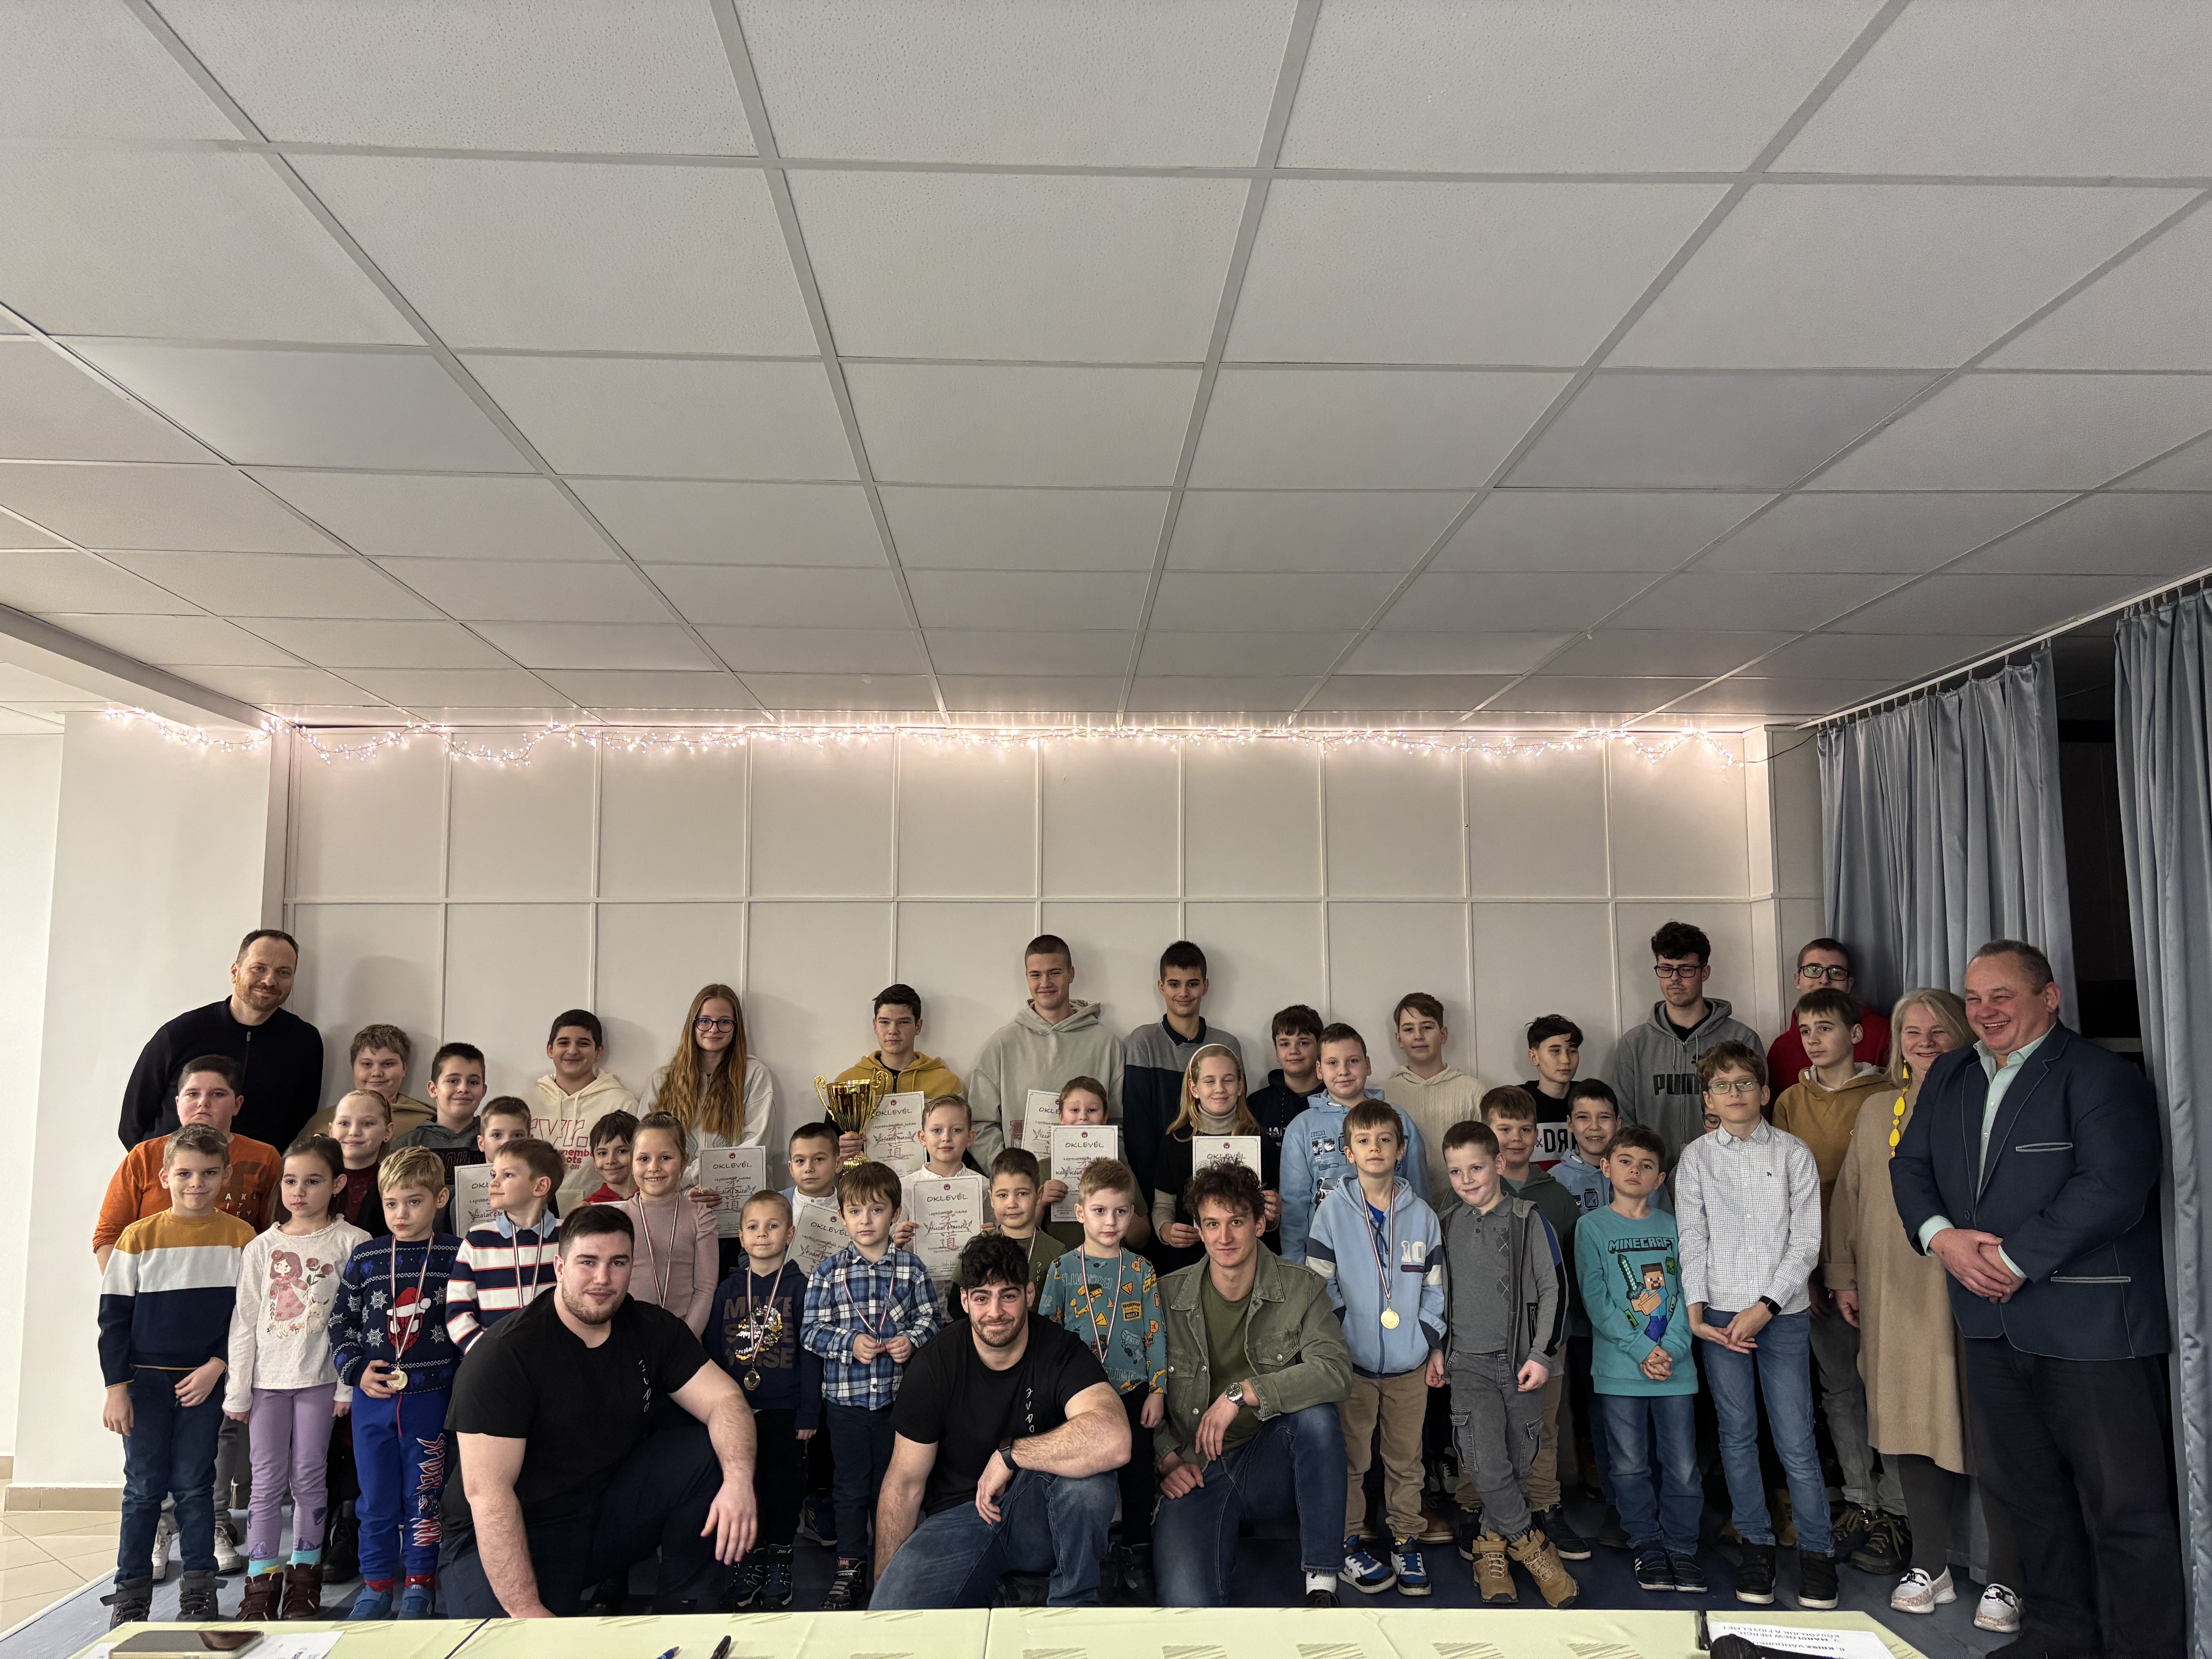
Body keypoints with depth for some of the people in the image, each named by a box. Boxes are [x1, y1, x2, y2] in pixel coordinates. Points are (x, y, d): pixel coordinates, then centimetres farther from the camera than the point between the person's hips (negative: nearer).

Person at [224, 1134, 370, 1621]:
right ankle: (261, 1581, 10)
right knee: (268, 1480, 4)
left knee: (309, 1476, 5)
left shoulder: (352, 1243, -3)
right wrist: (237, 1391, 3)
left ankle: (304, 1575, 17)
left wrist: (348, 1385, -7)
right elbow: (244, 1321, 5)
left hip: (320, 1377, -2)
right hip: (267, 1378, 2)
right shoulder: (263, 1247, 5)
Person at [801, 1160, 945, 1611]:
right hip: (845, 1396, 0)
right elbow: (811, 1330, -2)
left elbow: (932, 1318, 3)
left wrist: (912, 1341, -16)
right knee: (851, 1485, 10)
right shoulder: (829, 1270, -2)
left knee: (891, 1484, 12)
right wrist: (850, 1343, -16)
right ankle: (850, 1569, 23)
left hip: (898, 1394, 0)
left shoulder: (911, 1267, -1)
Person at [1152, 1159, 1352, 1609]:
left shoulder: (1301, 1290, -4)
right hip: (1195, 1473, -2)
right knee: (1187, 1601, -31)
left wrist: (1242, 1393, -26)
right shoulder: (1168, 1296, -2)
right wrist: (1166, 1457, -8)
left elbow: (1336, 1371, -20)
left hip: (1272, 1462, 3)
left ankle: (1322, 1583, -21)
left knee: (1317, 1412, -32)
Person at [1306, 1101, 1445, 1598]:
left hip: (1409, 1361, 2)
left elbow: (1434, 1284, 9)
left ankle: (1406, 1543, 24)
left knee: (1406, 1459, 10)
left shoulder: (1421, 1214, 3)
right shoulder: (1332, 1210, -4)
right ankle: (1346, 1546, 19)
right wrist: (1334, 1343, -4)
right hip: (1353, 1360, -2)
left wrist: (1435, 1345, 6)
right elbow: (1320, 1283, -1)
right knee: (1351, 1458, 5)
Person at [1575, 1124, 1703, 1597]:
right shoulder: (1593, 1227, 1)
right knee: (1630, 1467, 6)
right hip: (1618, 1368, -2)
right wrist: (1641, 1350, -14)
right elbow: (1596, 1298, -6)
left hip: (1676, 1367, 2)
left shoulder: (1672, 1227, 8)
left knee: (1682, 1467, 5)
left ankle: (1682, 1548, 20)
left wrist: (1672, 1348, -11)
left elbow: (1686, 1292, 4)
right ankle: (1647, 1546, 21)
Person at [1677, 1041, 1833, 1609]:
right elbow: (1692, 1238, 4)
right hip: (1720, 1314, 1)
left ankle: (1815, 1551, 13)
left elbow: (1806, 1241, -1)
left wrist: (1764, 1307, -9)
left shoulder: (1794, 1154, 2)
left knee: (1796, 1440, -1)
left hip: (1783, 1313, -1)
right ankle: (1756, 1543, 20)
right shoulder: (1696, 1157, 6)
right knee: (1737, 1435, 7)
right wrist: (1695, 1310, -7)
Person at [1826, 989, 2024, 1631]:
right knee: (1910, 1427, 9)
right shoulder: (1877, 1109, 13)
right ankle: (1929, 1566, 23)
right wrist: (1843, 1275, 14)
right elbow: (1850, 1195, 16)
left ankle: (2005, 1582, 13)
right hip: (1894, 1296, 4)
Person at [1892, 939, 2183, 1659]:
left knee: (2123, 1503, 1)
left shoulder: (2102, 1077, -11)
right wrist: (1941, 1235, -8)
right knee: (2023, 1485, 18)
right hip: (1993, 1322, 7)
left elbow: (2113, 1189, -21)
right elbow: (1910, 1164, 12)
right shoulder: (1949, 1075, 12)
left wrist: (2015, 1261, -19)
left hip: (2090, 1323, -7)